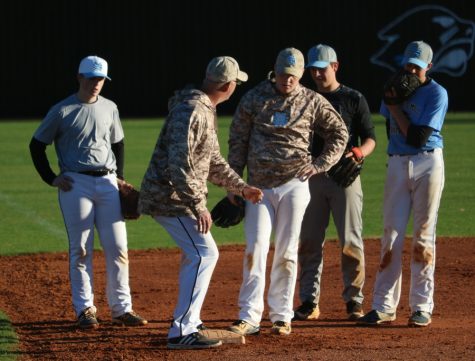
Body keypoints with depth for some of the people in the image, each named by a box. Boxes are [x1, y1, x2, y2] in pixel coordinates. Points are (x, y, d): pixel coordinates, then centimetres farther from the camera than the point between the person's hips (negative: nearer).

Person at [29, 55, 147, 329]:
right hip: (76, 184, -4)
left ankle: (121, 308, 7)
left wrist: (120, 177, 13)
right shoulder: (62, 111, -3)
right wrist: (51, 178, -4)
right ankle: (85, 309, 4)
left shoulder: (109, 108, 11)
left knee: (118, 247, 0)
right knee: (81, 249, -2)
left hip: (108, 183, 4)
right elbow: (37, 145, 3)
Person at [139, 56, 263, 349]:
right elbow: (180, 164, -28)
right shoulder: (191, 111, -21)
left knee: (196, 253, 21)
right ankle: (182, 331, -15)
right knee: (204, 253, -14)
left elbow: (213, 161, 23)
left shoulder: (207, 110, 13)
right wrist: (198, 206, -28)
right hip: (170, 196, -11)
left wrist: (241, 187, 21)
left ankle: (189, 322, 31)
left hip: (178, 196, 11)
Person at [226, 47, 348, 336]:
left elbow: (339, 134, 13)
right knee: (256, 249, -8)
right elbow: (238, 141, 8)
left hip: (294, 185, 0)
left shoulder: (312, 102, 3)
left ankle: (282, 317, 10)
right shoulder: (254, 98, 3)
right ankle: (249, 318, -9)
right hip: (259, 187, 0)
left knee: (286, 253, 2)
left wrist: (320, 164, 1)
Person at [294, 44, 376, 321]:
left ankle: (354, 300, 2)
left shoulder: (354, 99, 2)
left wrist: (358, 152, -20)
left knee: (351, 241, -4)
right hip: (312, 176, 3)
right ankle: (309, 301, 7)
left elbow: (370, 139, 1)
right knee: (309, 241, 2)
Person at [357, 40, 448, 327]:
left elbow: (418, 137, -15)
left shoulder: (437, 94, -6)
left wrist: (395, 107, -10)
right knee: (391, 234, 0)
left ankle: (422, 306, 2)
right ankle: (384, 307, 1)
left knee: (423, 236, -3)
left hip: (428, 164, -4)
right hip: (397, 164, 5)